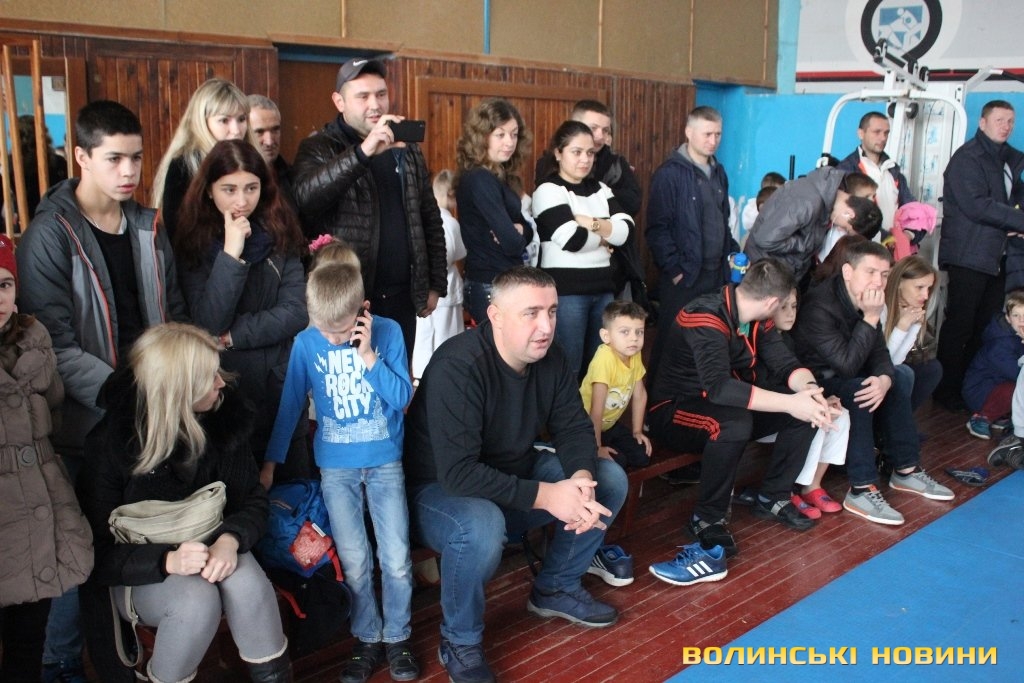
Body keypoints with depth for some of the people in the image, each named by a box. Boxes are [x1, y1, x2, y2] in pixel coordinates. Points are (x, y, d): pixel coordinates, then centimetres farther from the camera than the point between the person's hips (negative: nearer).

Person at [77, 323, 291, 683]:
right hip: (140, 572, -2)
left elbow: (254, 499, -2)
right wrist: (166, 560, -34)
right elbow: (99, 551, -16)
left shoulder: (224, 417, -8)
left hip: (209, 545, 3)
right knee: (196, 599, -33)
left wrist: (230, 539, -25)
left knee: (246, 584, -30)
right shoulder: (112, 443, -18)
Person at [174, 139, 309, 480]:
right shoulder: (193, 243, -6)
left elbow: (296, 312, -7)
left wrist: (232, 336, -14)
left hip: (282, 385, 2)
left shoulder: (280, 235, 0)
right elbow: (207, 326, -15)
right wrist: (231, 254, -22)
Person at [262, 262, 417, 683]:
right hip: (336, 467, 1)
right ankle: (368, 639, 19)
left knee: (397, 559, -1)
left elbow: (402, 398, -10)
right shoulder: (306, 343, -6)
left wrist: (369, 357, -20)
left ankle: (397, 637, 20)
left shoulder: (387, 333, -9)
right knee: (354, 561, -2)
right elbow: (290, 404, 4)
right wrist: (271, 461, 6)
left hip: (385, 462, 0)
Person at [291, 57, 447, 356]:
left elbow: (430, 219, 16)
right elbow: (304, 198, -24)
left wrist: (436, 284, 12)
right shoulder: (320, 149, -3)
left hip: (402, 299, 5)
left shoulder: (408, 150, 12)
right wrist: (363, 151, -32)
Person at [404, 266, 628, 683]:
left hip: (514, 475, 7)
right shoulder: (457, 367, -31)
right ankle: (460, 643, -10)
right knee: (482, 527, -39)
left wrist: (580, 478, -25)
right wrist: (545, 495, -36)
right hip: (438, 489, -7)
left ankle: (557, 588, 15)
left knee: (609, 479, -5)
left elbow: (574, 427, -3)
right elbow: (459, 473, -35)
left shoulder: (549, 357, -8)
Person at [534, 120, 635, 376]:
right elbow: (571, 239, -18)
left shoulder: (600, 189, 14)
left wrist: (588, 222, -12)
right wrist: (604, 237, -1)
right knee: (568, 369, -1)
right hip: (566, 290, -6)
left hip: (603, 287, 7)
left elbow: (625, 230, 0)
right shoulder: (549, 190, -5)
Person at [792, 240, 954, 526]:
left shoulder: (865, 301, 0)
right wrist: (871, 318, -30)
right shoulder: (820, 307, -29)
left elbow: (879, 352, 0)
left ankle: (906, 471, 13)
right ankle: (861, 491, -25)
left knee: (899, 380, 5)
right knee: (857, 391, -30)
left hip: (837, 376, 10)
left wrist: (885, 379, -23)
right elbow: (847, 365, -32)